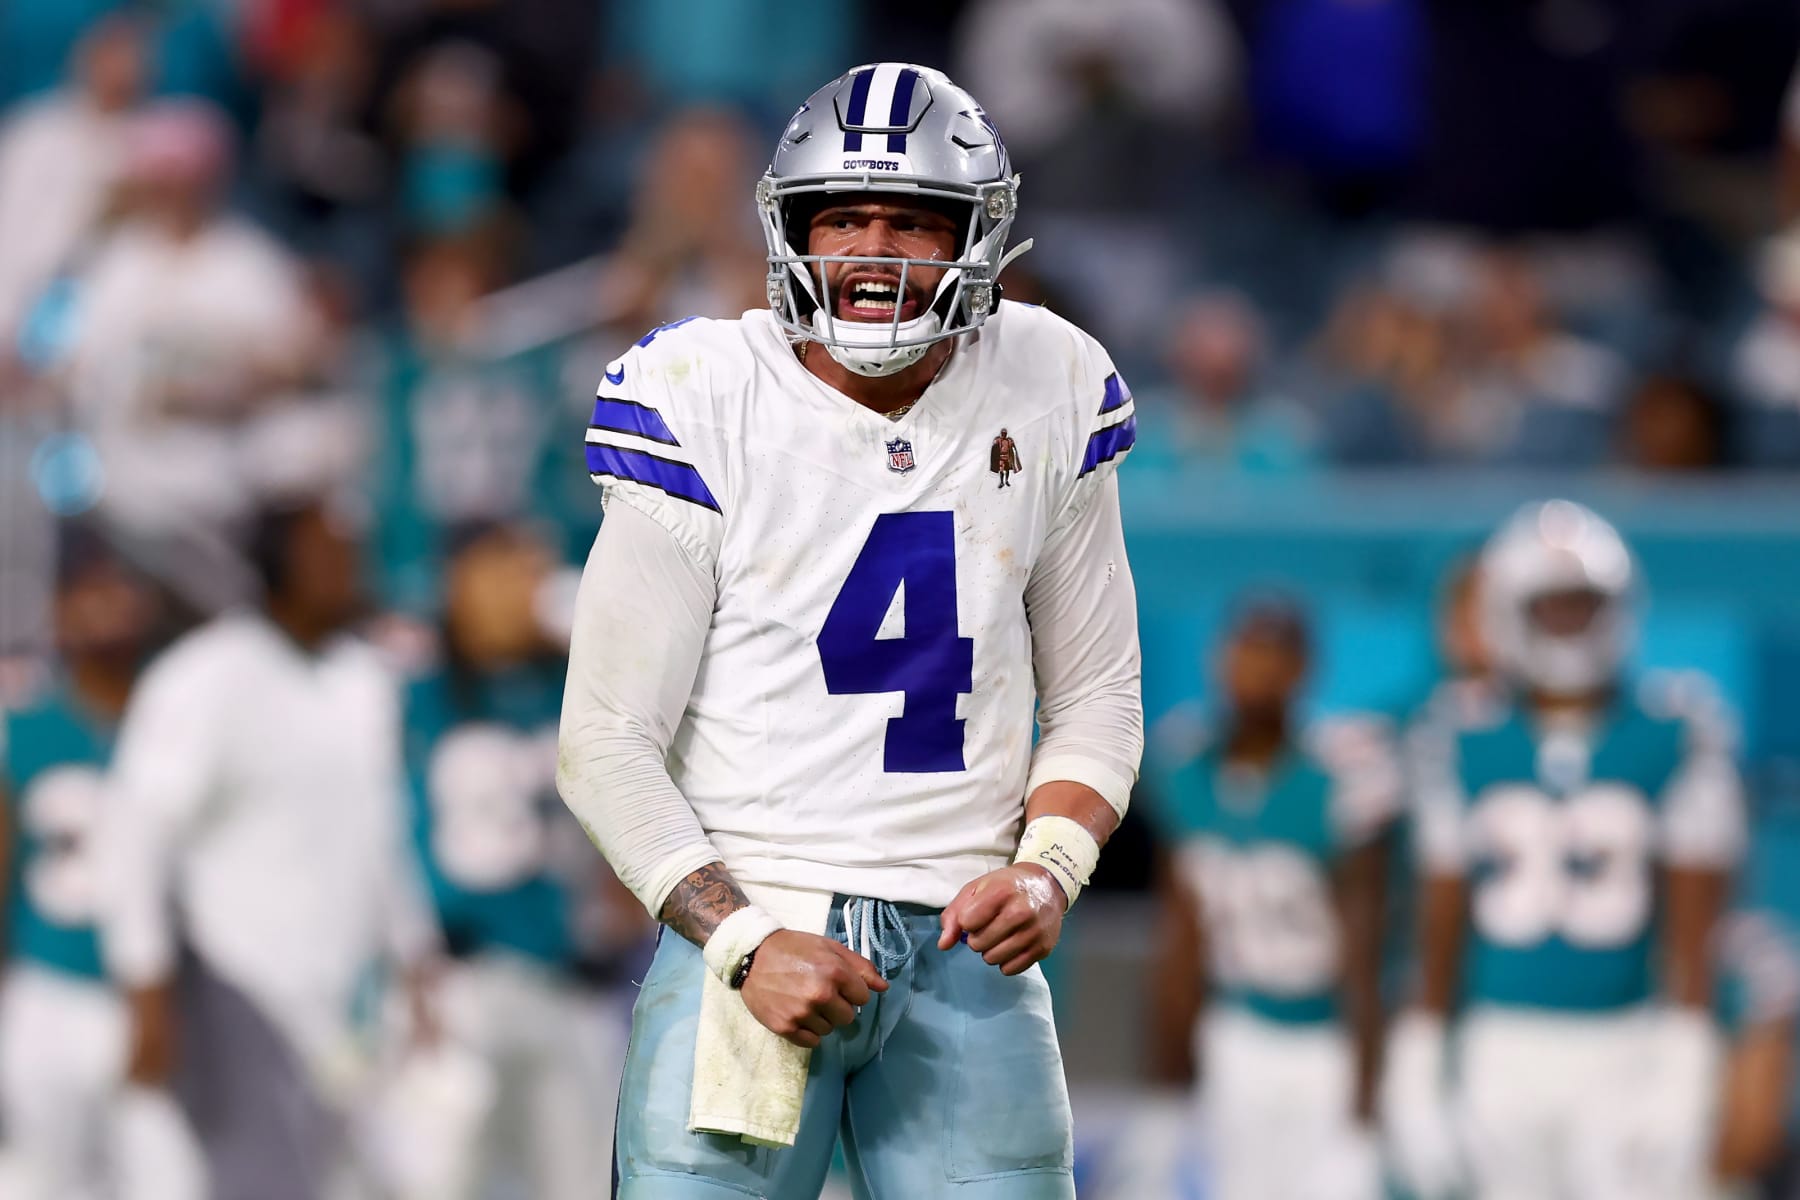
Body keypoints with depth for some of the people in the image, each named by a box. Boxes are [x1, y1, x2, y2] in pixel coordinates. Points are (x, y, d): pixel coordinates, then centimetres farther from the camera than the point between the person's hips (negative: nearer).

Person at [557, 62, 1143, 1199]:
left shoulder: (1047, 399, 5)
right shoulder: (705, 404, -6)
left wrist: (1049, 868, -5)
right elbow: (608, 746, -4)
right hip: (744, 923, -2)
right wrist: (744, 941, -15)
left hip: (966, 948, 2)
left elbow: (1096, 696, 14)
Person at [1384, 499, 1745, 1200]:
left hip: (1629, 1056, -2)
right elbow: (1440, 936, 8)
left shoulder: (1674, 737, -3)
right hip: (1506, 1055, 2)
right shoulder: (1463, 748, 3)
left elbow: (1692, 931, -5)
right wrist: (1414, 1082, 6)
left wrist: (1682, 1083, -11)